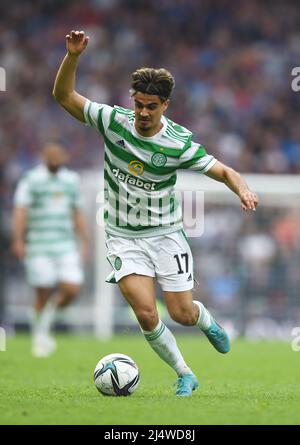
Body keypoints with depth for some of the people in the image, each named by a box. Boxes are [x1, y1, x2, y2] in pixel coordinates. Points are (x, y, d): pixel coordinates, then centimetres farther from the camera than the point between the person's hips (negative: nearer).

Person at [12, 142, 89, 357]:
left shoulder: (71, 180, 13)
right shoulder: (31, 180, -3)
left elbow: (77, 213, 19)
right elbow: (20, 210, -11)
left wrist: (84, 242, 16)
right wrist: (18, 240, -21)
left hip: (66, 246, 4)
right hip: (38, 248, -4)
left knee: (71, 289, -9)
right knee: (44, 293, -3)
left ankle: (45, 322, 15)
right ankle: (39, 337, 15)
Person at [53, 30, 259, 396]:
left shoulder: (179, 143, -15)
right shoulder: (113, 121, -11)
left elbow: (222, 171, -10)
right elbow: (63, 95, -9)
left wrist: (243, 189, -31)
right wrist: (72, 56, -25)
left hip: (165, 235, 0)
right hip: (124, 238, 0)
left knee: (182, 315, 3)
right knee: (146, 315, -15)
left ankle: (206, 319, 42)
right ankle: (184, 375, 8)